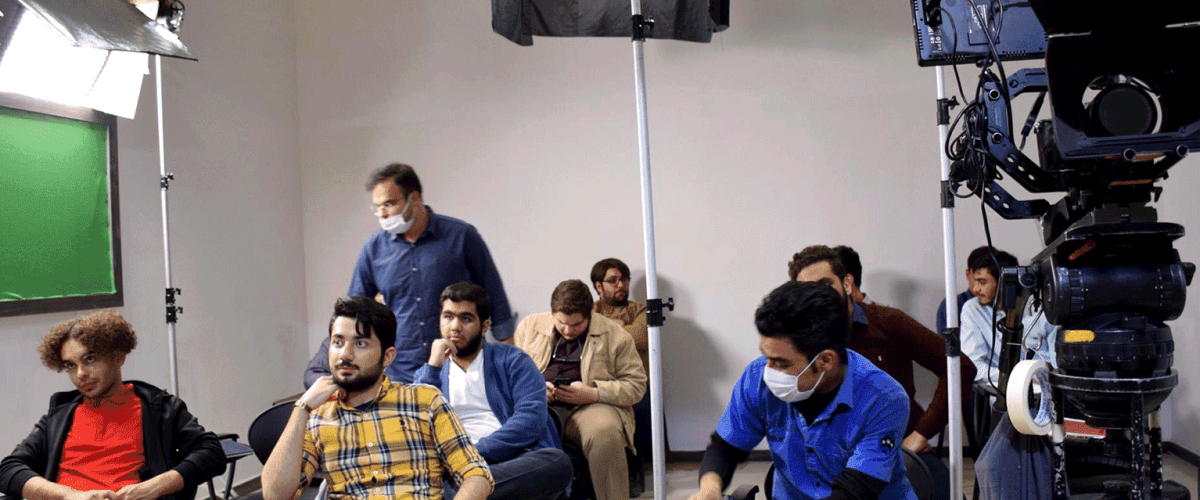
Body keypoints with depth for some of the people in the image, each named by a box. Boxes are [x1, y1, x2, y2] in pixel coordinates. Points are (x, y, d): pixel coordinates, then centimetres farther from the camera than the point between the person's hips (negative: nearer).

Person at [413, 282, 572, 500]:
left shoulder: (512, 361, 14)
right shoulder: (427, 373, 24)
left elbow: (532, 419, -4)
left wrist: (477, 451, -15)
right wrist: (433, 367, 2)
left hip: (517, 460, 1)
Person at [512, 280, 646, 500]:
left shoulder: (615, 335, 8)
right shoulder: (529, 326, 15)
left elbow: (636, 384, 6)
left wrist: (594, 394, -10)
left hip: (592, 406, -1)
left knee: (606, 433, -37)